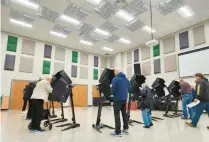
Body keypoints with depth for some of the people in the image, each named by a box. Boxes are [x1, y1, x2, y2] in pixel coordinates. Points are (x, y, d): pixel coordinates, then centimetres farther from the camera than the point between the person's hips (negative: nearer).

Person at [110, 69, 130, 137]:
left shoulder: (115, 79, -12)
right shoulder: (126, 79, 9)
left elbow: (113, 90, -12)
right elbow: (128, 89, 14)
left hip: (118, 99, -7)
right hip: (125, 98, 7)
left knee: (117, 115, 1)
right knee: (124, 113, 18)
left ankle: (118, 132, 6)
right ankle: (126, 129, 26)